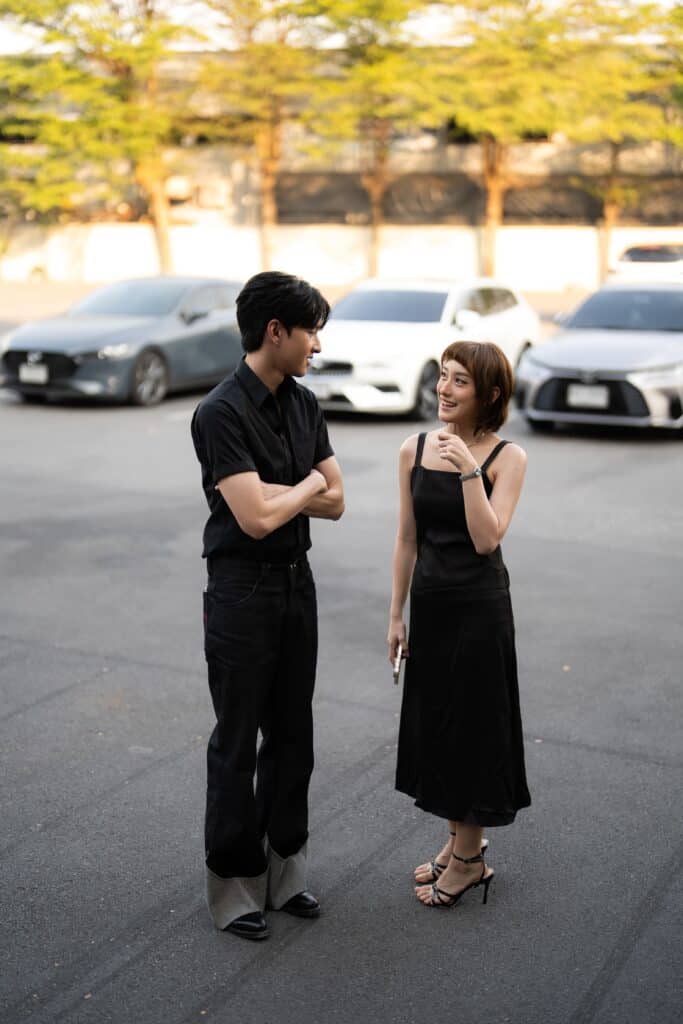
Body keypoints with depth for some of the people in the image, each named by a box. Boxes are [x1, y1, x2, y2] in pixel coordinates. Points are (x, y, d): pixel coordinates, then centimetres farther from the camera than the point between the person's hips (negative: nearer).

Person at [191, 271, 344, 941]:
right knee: (237, 744, 5)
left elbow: (335, 503, 5)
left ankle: (282, 871, 29)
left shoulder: (303, 404, 6)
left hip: (297, 583, 7)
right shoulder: (221, 413, -18)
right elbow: (257, 518, -25)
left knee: (292, 736, 15)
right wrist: (308, 485, -7)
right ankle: (234, 885, 19)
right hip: (242, 590, -7)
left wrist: (273, 493, -11)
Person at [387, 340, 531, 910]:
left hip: (480, 606, -5)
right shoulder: (415, 451, 2)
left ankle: (469, 858, 20)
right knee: (434, 722, 14)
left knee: (472, 724, 4)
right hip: (430, 603, 5)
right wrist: (396, 614, 9)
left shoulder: (507, 457, -9)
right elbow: (408, 539, 7)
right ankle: (461, 840, 32)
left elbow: (487, 538, -19)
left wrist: (470, 470, -25)